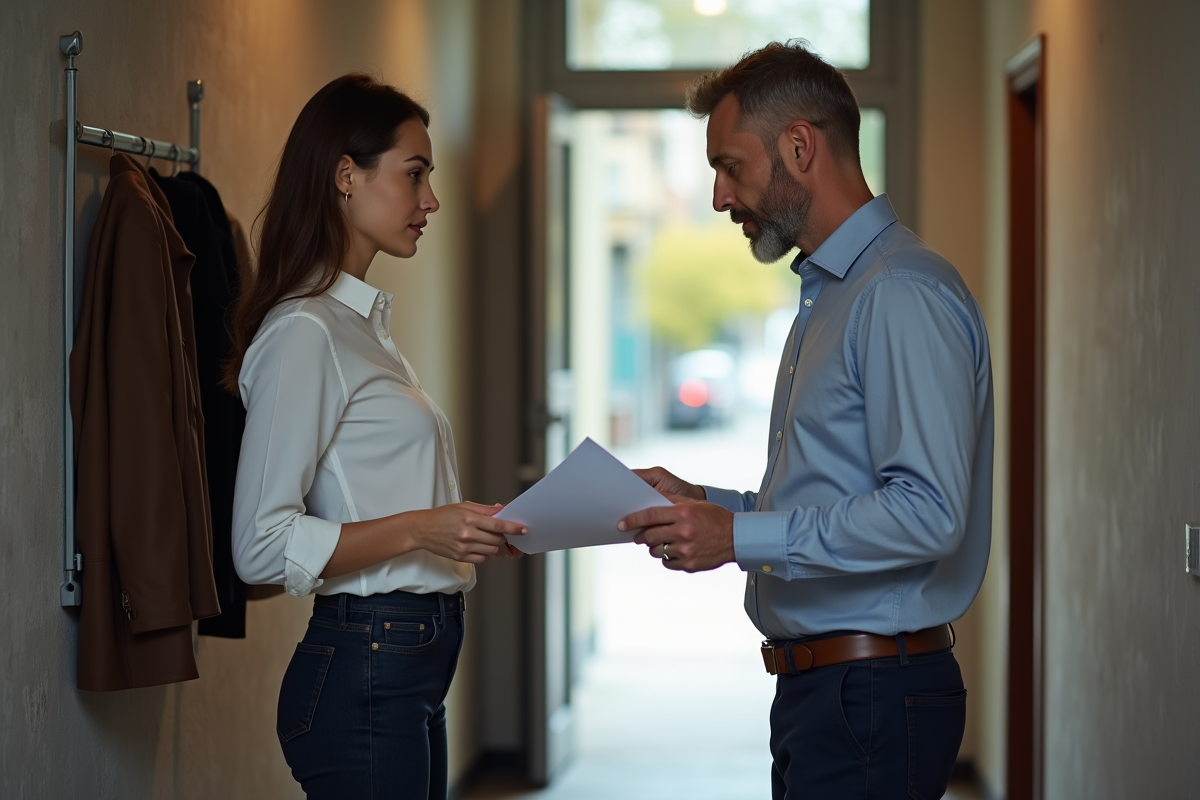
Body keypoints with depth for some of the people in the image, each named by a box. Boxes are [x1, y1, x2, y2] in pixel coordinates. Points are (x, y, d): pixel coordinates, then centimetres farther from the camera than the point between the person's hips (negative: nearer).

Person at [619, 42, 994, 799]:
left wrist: (740, 536, -22)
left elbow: (926, 513, -25)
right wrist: (704, 505, 11)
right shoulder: (830, 294, 18)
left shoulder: (902, 295, -16)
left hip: (874, 703, -10)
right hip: (820, 692, 10)